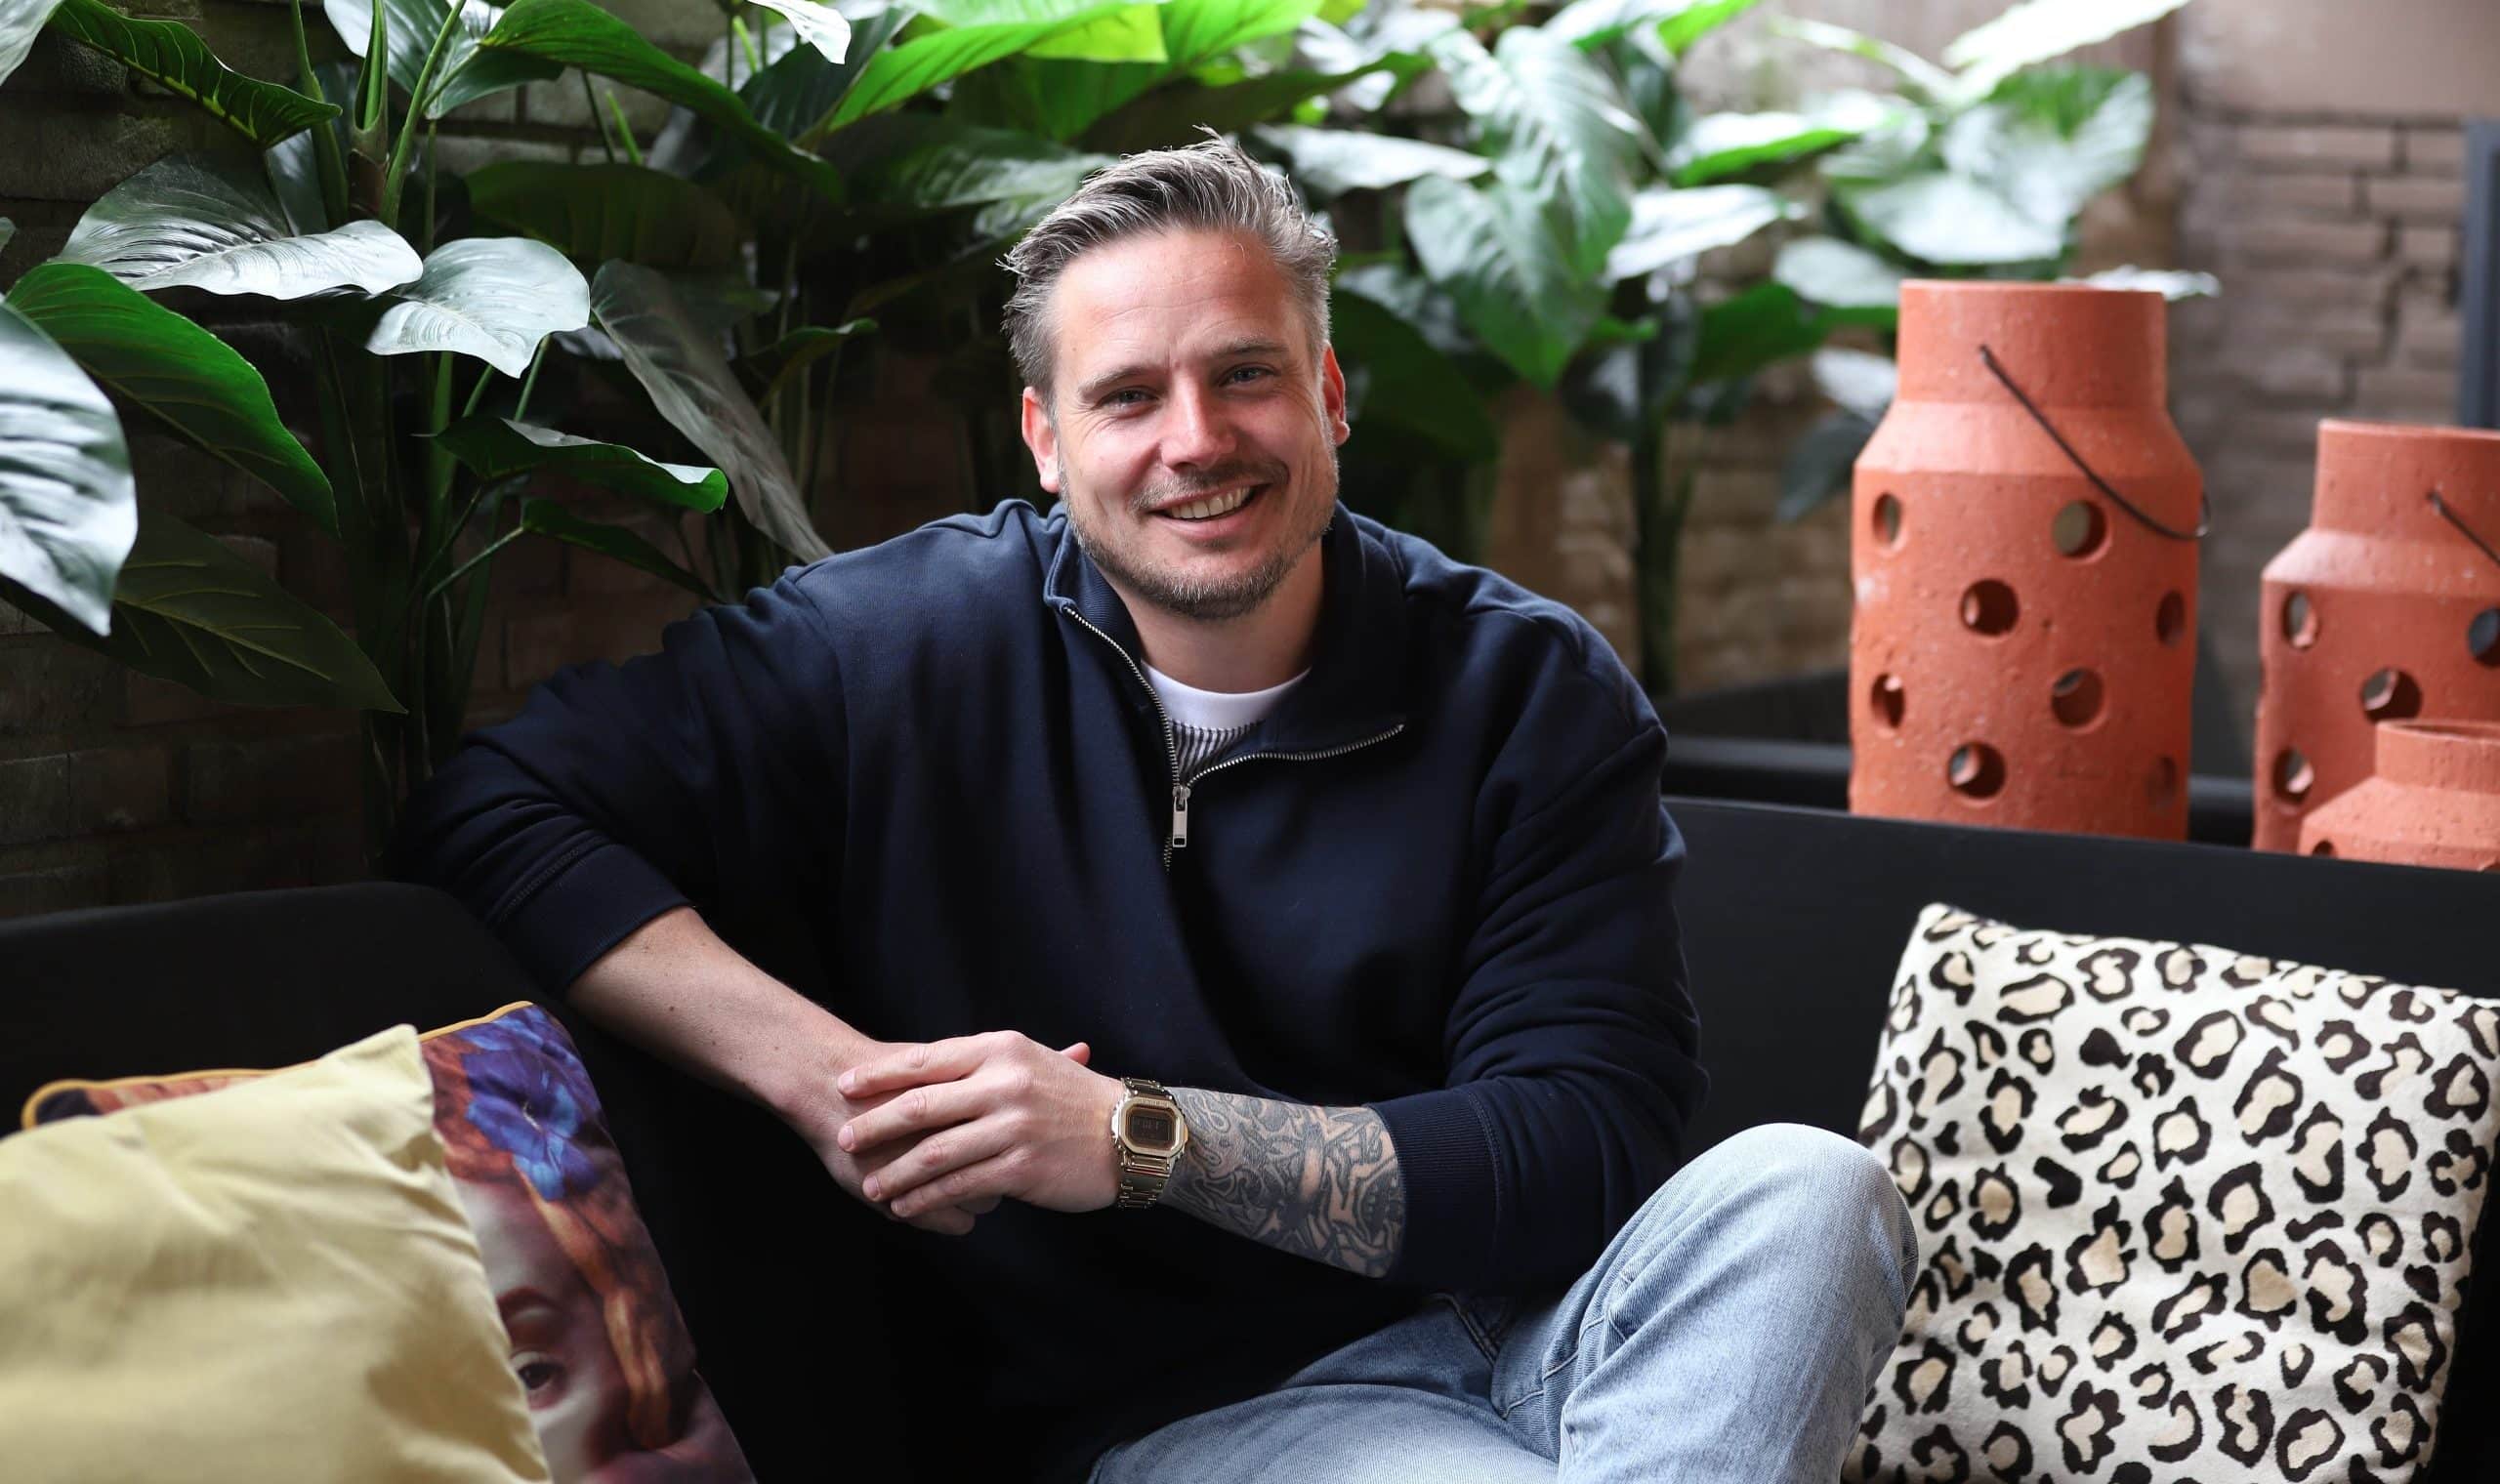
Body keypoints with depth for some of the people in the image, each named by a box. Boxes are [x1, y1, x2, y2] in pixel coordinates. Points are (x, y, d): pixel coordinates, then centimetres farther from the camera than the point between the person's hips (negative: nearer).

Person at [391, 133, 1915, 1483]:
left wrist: (1136, 1134, -20)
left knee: (1804, 1190, -30)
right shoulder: (917, 641, -4)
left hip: (1524, 1313, 4)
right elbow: (493, 808, -4)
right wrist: (820, 1076, -18)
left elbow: (1587, 1145, -10)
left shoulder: (1533, 688, -3)